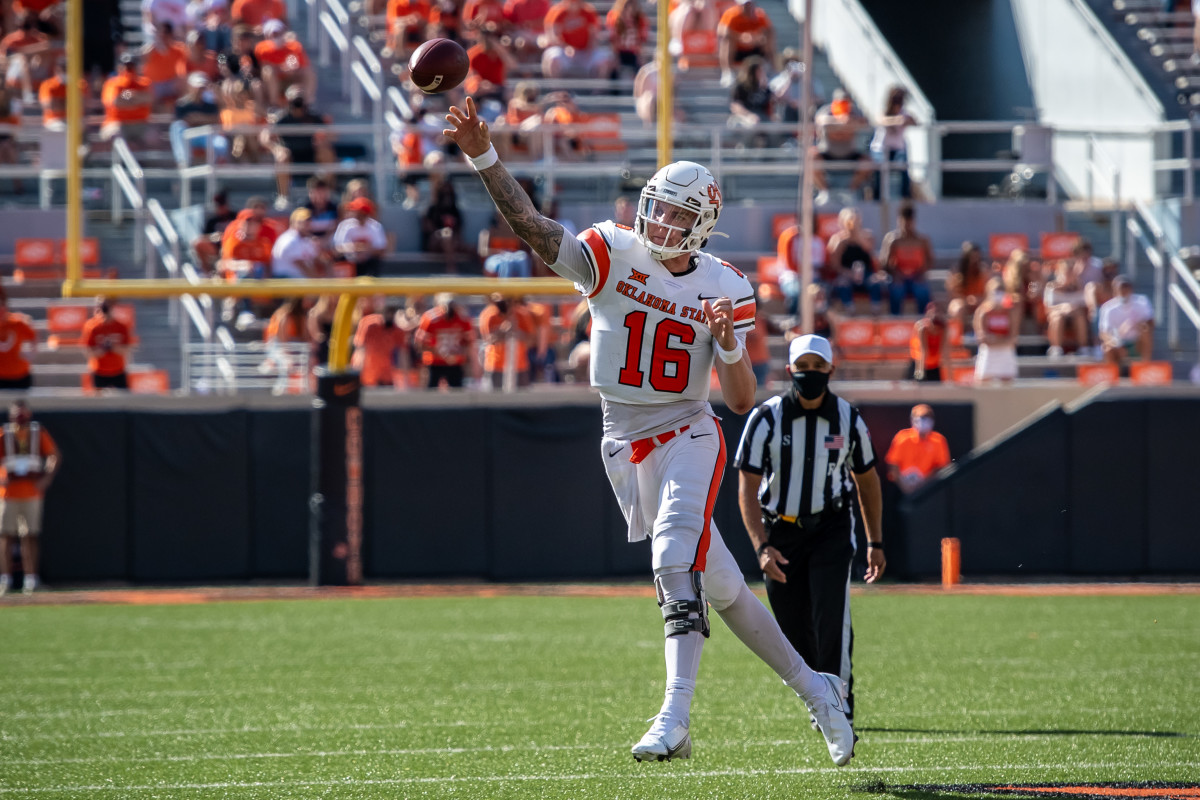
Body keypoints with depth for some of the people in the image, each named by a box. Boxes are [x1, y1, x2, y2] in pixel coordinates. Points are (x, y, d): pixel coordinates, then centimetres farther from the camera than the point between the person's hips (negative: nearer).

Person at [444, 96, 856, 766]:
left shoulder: (722, 289, -3)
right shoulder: (611, 256, -4)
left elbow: (742, 402, -4)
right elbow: (530, 223, -19)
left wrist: (728, 338, -22)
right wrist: (482, 155, -32)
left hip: (689, 438, -2)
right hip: (628, 450, 2)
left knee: (677, 563, -25)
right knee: (719, 585, 7)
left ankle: (676, 718, -30)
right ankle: (811, 686, 22)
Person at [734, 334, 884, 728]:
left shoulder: (848, 419, -4)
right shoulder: (767, 419, -11)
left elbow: (867, 480, 11)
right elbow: (748, 488, -12)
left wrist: (875, 543, 12)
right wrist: (762, 546, -24)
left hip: (831, 528, 0)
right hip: (781, 533, 0)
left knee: (831, 616, -19)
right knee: (795, 630, 3)